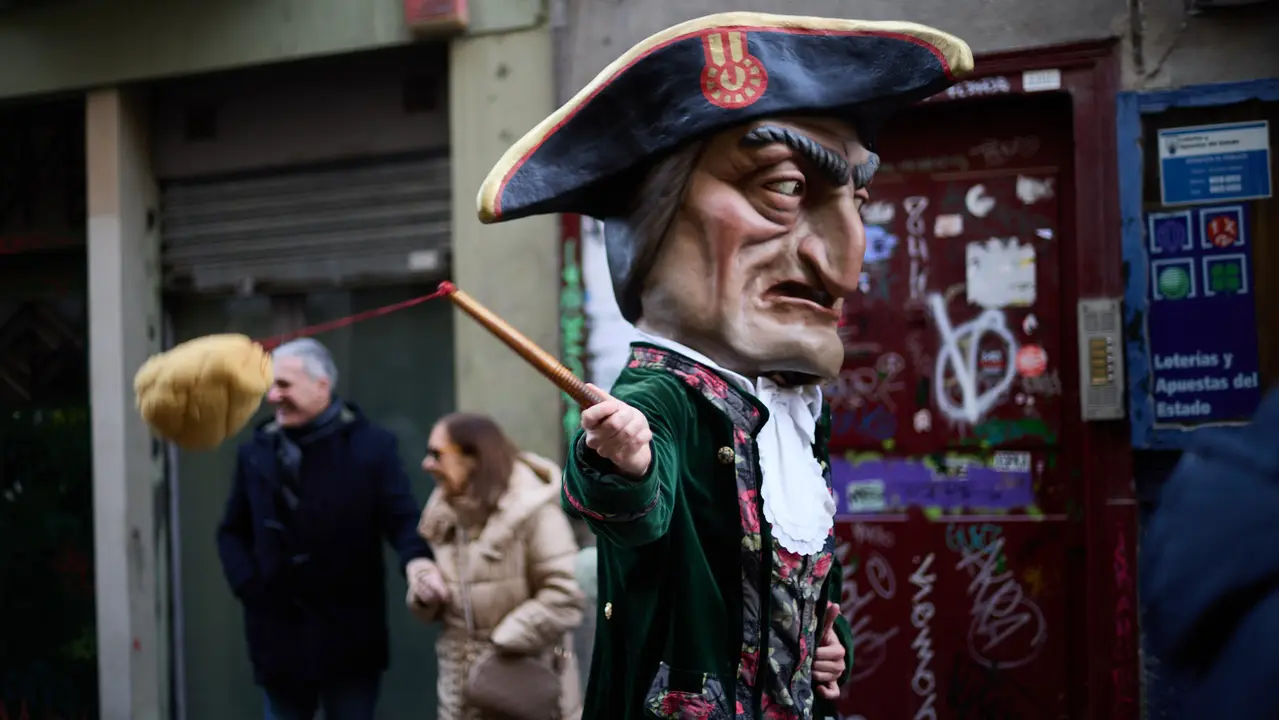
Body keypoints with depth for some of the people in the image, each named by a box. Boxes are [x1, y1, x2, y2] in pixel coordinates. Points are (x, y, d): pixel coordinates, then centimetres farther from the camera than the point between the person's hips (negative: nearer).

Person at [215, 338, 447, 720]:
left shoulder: (371, 444, -5)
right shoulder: (257, 452, 7)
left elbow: (402, 516, -11)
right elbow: (233, 531, 14)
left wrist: (416, 558, -32)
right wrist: (247, 584, -3)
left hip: (349, 637, -3)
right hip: (279, 634, 3)